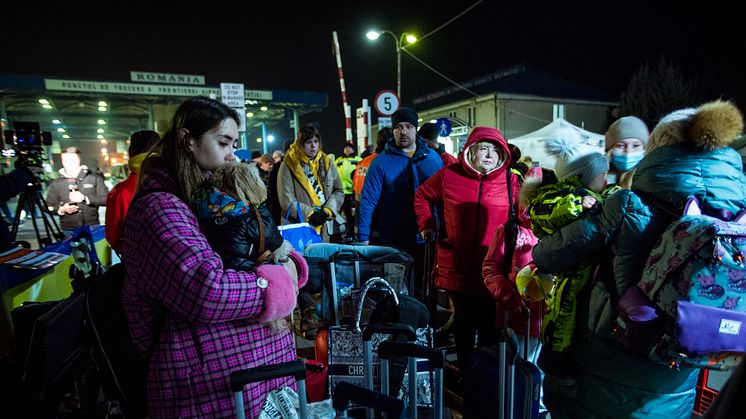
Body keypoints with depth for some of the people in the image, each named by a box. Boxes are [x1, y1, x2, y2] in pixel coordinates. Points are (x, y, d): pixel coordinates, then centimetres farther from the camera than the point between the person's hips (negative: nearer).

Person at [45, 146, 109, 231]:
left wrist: (85, 198, -12)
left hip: (92, 228, -1)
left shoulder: (94, 179, 4)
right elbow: (48, 206, 11)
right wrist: (61, 210, -9)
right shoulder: (56, 184, 9)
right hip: (68, 230, 1)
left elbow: (106, 199, -3)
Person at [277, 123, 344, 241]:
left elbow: (338, 191, 9)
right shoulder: (288, 165, -2)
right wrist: (310, 214, -13)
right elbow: (286, 199, -9)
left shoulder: (326, 162, 10)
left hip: (324, 227, 4)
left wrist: (327, 210, -7)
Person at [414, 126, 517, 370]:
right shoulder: (449, 175, 0)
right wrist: (426, 224, 5)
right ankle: (465, 370, 37)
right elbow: (422, 195, 14)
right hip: (457, 266, 1)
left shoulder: (510, 181, 0)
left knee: (489, 325, 9)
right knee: (463, 320, 17)